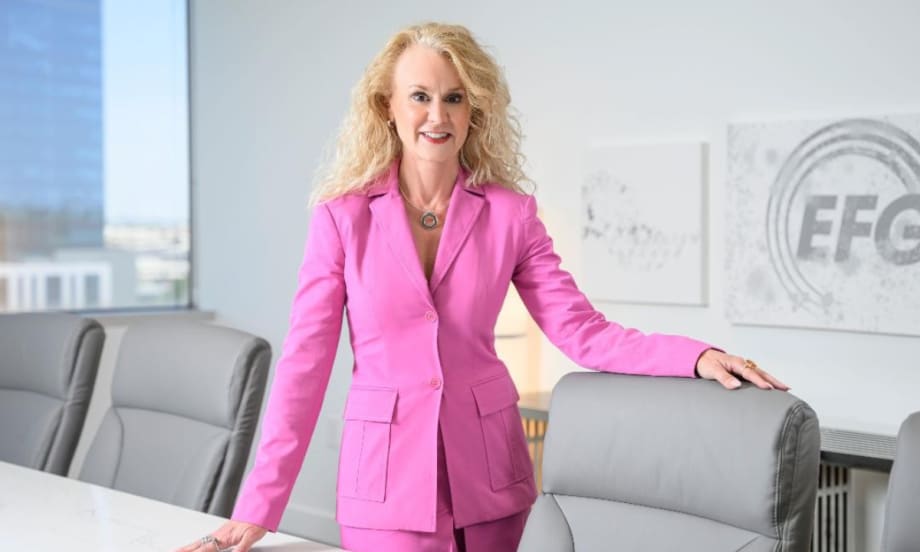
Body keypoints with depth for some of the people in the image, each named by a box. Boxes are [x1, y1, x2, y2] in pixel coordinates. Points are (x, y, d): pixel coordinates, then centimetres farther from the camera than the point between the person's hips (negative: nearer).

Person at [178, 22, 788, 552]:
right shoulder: (343, 216, -4)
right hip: (389, 476, -1)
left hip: (489, 476, 2)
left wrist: (698, 355, -20)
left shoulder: (510, 214, 0)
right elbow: (305, 361, -5)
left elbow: (583, 331, -4)